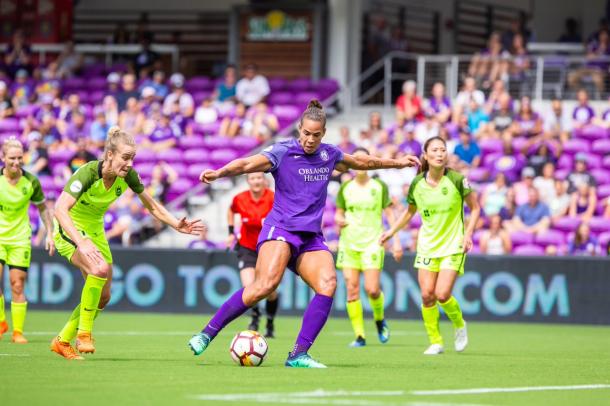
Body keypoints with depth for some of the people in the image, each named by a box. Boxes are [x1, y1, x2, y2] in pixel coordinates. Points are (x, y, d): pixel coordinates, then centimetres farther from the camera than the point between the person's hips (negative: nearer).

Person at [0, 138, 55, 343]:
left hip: (20, 239, 1)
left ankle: (18, 332, 4)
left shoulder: (31, 182, -6)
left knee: (17, 286, -3)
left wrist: (50, 234, 2)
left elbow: (43, 208, 9)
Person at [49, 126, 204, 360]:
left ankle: (62, 341, 24)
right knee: (100, 268, -34)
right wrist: (81, 243, -51)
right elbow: (60, 209, -41)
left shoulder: (128, 175, -12)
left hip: (94, 230, 7)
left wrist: (178, 225, -9)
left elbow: (152, 206, 4)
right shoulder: (88, 173, -31)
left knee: (103, 297, 7)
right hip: (69, 229, -7)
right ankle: (84, 333, -21)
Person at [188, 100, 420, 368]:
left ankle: (298, 355, -19)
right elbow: (248, 164, -22)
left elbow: (360, 162, 32)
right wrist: (219, 173, -41)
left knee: (328, 283, -21)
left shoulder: (328, 155, 13)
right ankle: (207, 333, -19)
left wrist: (396, 163, 42)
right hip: (280, 230, -6)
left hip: (311, 238, 6)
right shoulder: (283, 152, -6)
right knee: (265, 285, -29)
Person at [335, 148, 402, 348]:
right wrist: (339, 220, -9)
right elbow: (339, 213, 15)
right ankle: (359, 336, 0)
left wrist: (396, 240, -2)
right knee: (352, 290, -5)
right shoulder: (345, 188, 7)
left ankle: (380, 320, 19)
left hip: (372, 243, -2)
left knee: (372, 289, -12)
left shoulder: (379, 187, 2)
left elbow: (390, 214, 4)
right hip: (349, 243, 2)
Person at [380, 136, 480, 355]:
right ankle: (435, 342, 10)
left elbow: (475, 208, -1)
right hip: (427, 245, 3)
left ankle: (459, 325, 17)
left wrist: (468, 234, -12)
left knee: (442, 295, -13)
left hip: (453, 246, -3)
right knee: (427, 295, -5)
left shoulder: (457, 180, -12)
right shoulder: (417, 183, -2)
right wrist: (391, 231, 11)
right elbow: (410, 211, 17)